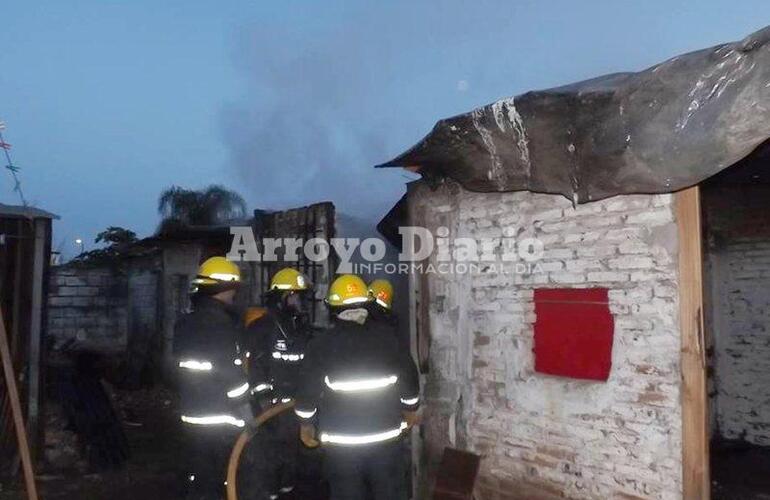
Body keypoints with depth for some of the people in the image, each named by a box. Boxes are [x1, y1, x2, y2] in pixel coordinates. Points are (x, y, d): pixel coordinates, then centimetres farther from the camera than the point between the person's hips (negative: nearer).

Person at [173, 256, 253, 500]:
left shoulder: (183, 325, 5)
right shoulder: (222, 326, -20)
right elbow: (233, 379, -20)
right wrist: (247, 421, -12)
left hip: (192, 417, 7)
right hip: (223, 421, -7)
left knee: (197, 480, 16)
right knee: (229, 480, 7)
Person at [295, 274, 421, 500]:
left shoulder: (321, 346, -7)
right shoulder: (386, 338, -2)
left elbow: (307, 390, -5)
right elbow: (409, 377, 5)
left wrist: (306, 424, 11)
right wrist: (410, 409, 20)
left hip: (340, 443, -1)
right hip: (386, 438, 1)